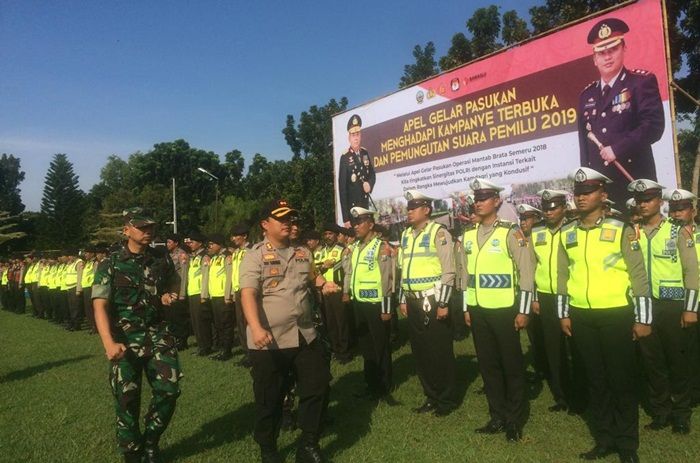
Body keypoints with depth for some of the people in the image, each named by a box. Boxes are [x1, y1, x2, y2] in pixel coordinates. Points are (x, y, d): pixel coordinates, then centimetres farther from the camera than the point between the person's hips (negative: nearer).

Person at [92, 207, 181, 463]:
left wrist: (170, 294, -2)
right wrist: (109, 343, -28)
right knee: (127, 400, 4)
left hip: (158, 333, 3)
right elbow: (100, 305, -14)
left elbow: (174, 279, 23)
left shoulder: (162, 258, 3)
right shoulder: (110, 265, -7)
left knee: (168, 390, -6)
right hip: (125, 338, -2)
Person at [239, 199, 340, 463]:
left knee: (317, 388, 10)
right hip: (269, 341, -5)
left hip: (306, 336, 5)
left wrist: (324, 283, 5)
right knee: (269, 399, 9)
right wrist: (256, 328, -35)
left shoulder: (302, 252, 9)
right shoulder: (255, 256, -9)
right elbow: (248, 294, -20)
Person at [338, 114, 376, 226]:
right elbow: (342, 188, -15)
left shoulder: (365, 153, 6)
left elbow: (372, 174, 21)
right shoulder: (345, 158, -13)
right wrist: (345, 218, -19)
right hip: (352, 206, -6)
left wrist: (370, 184, -5)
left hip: (365, 203, 6)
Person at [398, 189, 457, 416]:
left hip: (434, 301, -7)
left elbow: (448, 271, -13)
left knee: (440, 352, 2)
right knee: (420, 351, 13)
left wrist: (443, 303, -16)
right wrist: (403, 300, 15)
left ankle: (446, 399, 19)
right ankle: (431, 397, 27)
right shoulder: (406, 235, 13)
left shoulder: (438, 232, -9)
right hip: (413, 302, 7)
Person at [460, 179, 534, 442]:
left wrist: (523, 311, -11)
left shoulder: (510, 233, -8)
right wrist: (466, 308, 13)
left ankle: (515, 420, 23)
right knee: (487, 364, 13)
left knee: (512, 365, 7)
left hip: (504, 311, -5)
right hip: (478, 311, 6)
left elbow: (526, 273, -9)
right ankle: (497, 417, 27)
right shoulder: (468, 236, 8)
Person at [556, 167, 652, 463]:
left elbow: (639, 275, -5)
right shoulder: (567, 233, 6)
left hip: (616, 316, -3)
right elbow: (562, 275, 10)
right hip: (581, 317, 4)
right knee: (595, 379, 13)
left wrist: (643, 318, -6)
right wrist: (563, 314, 9)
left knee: (622, 380, 6)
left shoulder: (620, 230, -5)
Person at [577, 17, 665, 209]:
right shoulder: (586, 95, 16)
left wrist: (617, 149, -16)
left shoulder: (642, 82, 2)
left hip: (635, 179, -4)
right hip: (598, 182, 4)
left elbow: (654, 125, -10)